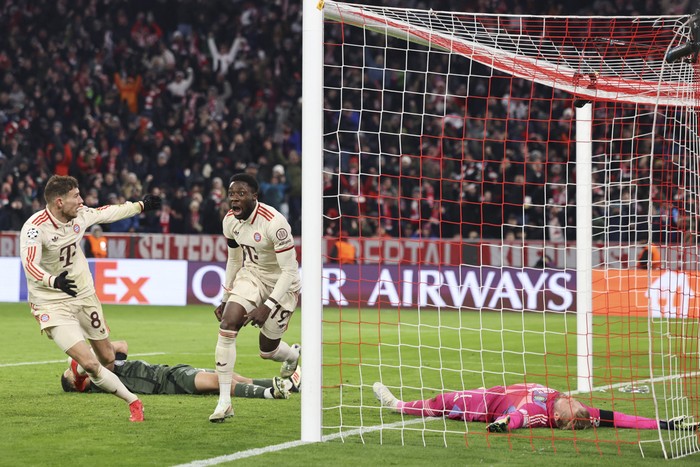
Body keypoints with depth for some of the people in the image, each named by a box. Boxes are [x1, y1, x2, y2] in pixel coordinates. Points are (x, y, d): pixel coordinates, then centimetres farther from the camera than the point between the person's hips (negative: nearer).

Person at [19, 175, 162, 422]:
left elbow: (109, 212, 16)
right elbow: (30, 265, -39)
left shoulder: (81, 215, -5)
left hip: (84, 295, 7)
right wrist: (54, 281, -57)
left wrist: (142, 205, 26)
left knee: (107, 359, 11)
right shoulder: (34, 227, -25)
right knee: (89, 363, -18)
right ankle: (133, 402, -3)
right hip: (52, 305, -7)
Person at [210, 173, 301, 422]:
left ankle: (294, 355, 44)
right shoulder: (230, 220, -8)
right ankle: (224, 402, -15)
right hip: (251, 275, 5)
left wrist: (267, 307, -30)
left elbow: (289, 271, -26)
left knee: (267, 350, 3)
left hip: (281, 283, -5)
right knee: (227, 323, -20)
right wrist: (226, 297, 11)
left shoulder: (274, 223, -29)